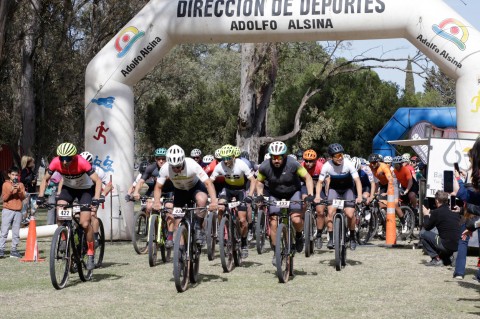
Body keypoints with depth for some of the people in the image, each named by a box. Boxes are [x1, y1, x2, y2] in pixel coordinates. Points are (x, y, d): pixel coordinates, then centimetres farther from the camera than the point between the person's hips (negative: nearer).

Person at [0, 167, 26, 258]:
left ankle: (14, 250, 5)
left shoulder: (20, 184, 12)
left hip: (18, 211, 3)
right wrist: (11, 190, -16)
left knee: (16, 232, 1)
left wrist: (19, 190, -13)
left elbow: (23, 197, 3)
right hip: (7, 210, -2)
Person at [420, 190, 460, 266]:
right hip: (458, 245, 7)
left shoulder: (437, 212, -8)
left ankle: (437, 259, 2)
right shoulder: (454, 211, 10)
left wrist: (426, 215, 23)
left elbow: (427, 227, 4)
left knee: (422, 233, 6)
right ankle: (446, 259, 17)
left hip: (446, 245, -7)